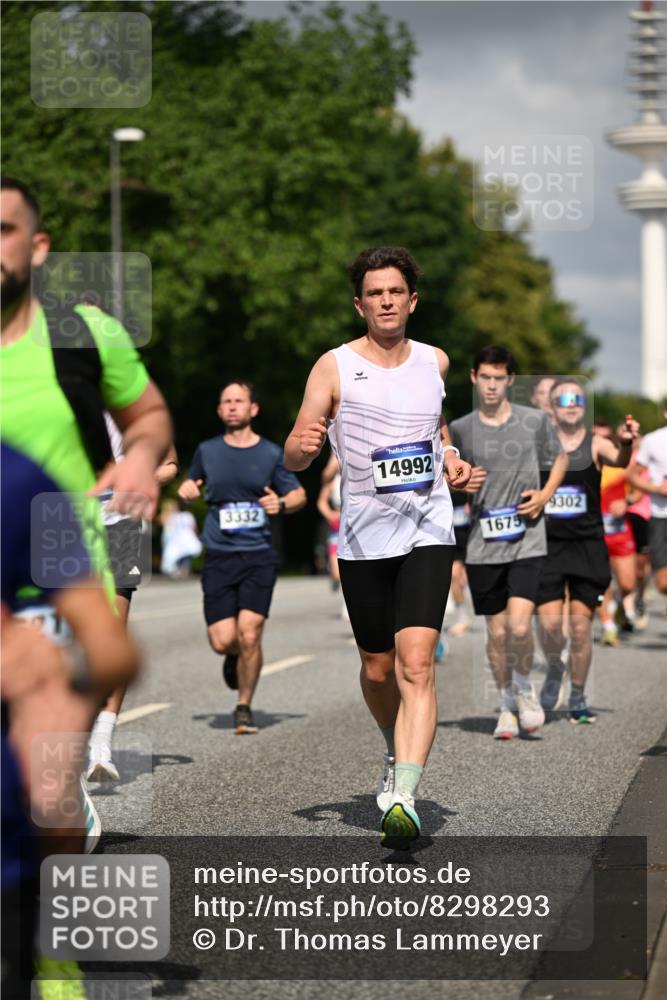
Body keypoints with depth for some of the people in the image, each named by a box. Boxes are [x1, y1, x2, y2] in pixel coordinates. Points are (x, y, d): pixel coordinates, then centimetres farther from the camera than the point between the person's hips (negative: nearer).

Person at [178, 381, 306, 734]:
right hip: (218, 557, 2)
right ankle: (234, 657, 32)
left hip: (258, 557, -1)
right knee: (223, 641, -7)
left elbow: (299, 494, 14)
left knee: (249, 635, -13)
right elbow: (192, 483, 26)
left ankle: (244, 708, 7)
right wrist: (186, 489, 2)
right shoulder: (207, 451, 9)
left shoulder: (270, 454, 4)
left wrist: (282, 503, -8)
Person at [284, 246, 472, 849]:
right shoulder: (335, 367, 0)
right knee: (377, 669, 11)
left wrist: (451, 457, 10)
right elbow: (294, 458, -2)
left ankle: (403, 796, -25)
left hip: (427, 532, 0)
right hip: (363, 538, 0)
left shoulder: (435, 362, 9)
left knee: (416, 664, -16)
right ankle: (400, 753, 41)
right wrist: (304, 445, -25)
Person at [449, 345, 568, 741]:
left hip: (527, 541, -2)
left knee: (519, 625, -16)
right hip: (483, 545, 2)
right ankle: (507, 705, 25)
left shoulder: (536, 421, 0)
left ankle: (525, 688, 12)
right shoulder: (460, 429, 2)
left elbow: (561, 457, 17)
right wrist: (462, 485, -9)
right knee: (497, 631, 7)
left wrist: (544, 495, 1)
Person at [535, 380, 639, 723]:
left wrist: (626, 443, -42)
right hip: (547, 544, 0)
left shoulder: (595, 445, -1)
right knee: (549, 621, -9)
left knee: (581, 626, 1)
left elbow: (619, 460, -21)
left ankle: (577, 698, 16)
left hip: (587, 546, 0)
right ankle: (554, 670, 23)